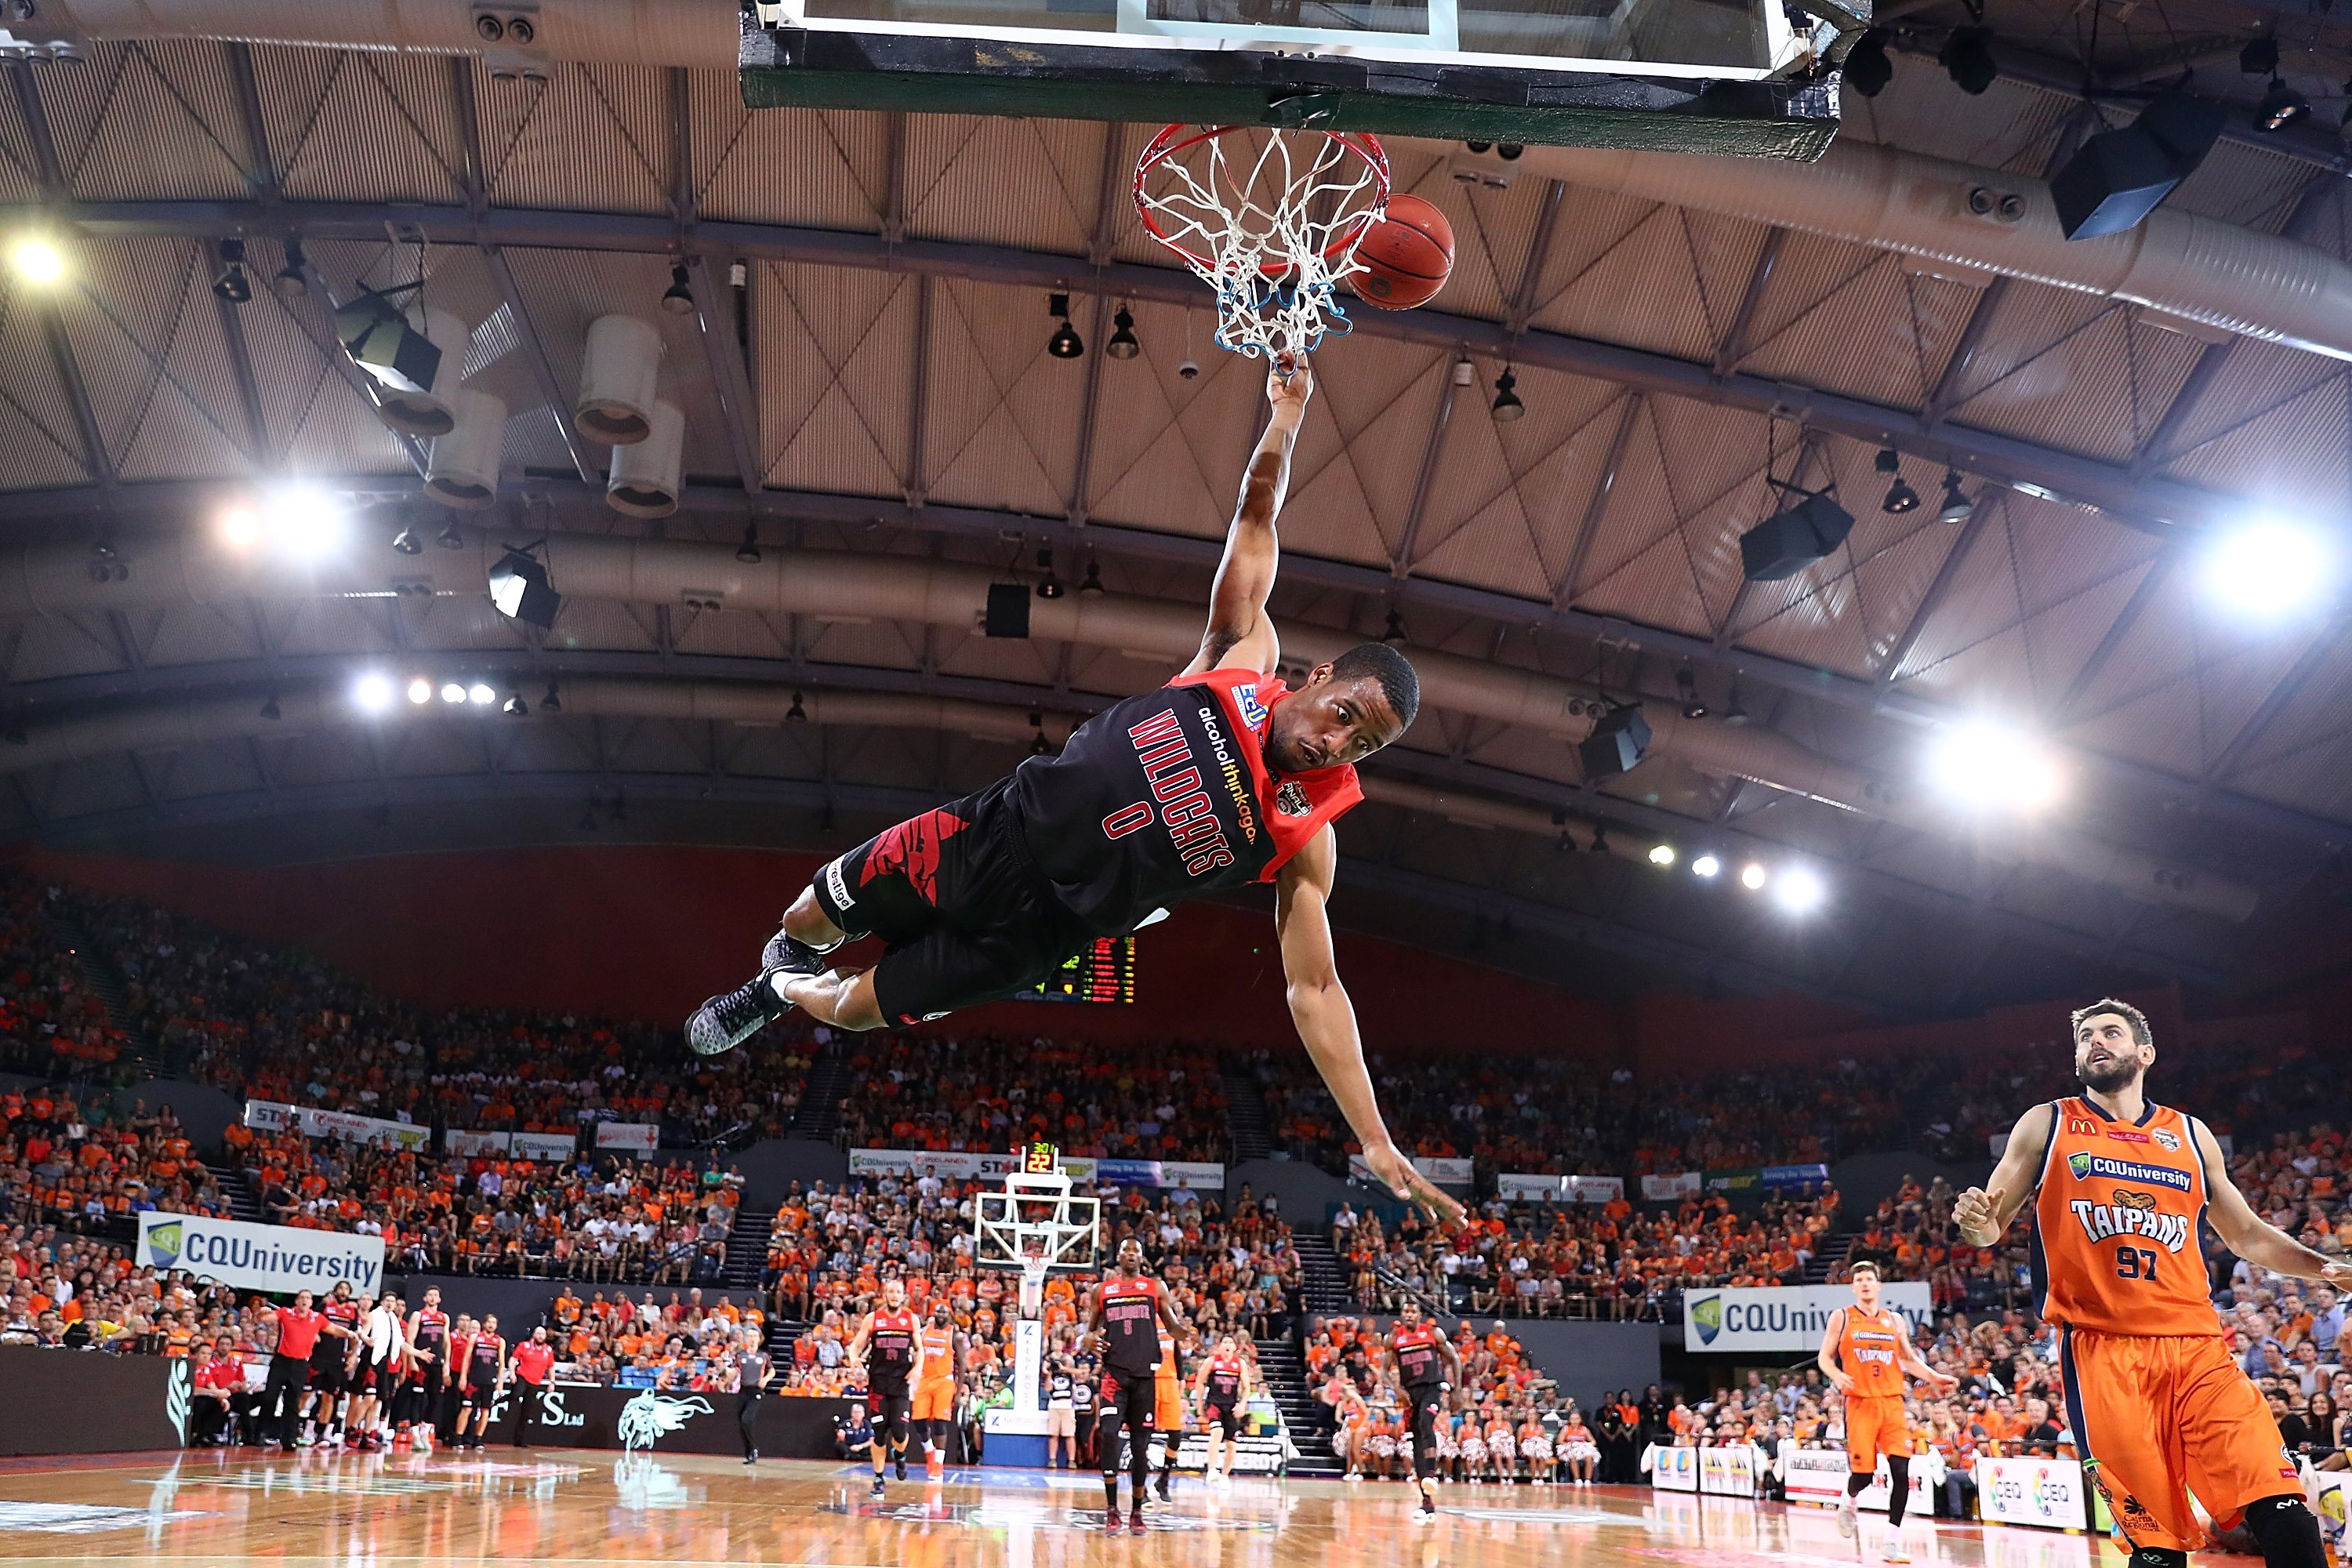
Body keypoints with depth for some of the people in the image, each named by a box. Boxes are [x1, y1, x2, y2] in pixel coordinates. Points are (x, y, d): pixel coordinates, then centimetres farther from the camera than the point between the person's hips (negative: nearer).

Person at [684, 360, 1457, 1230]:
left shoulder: (1306, 839, -14)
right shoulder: (1243, 659, -12)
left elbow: (1315, 989, -12)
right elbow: (1255, 523, -6)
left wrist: (1377, 1142, -17)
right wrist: (1287, 414, -17)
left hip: (1033, 929, -1)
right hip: (996, 831, 1)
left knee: (858, 1007, 8)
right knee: (810, 919, 16)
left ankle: (781, 996, 44)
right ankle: (786, 964, 55)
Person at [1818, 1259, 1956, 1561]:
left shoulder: (1894, 1320, 12)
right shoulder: (1841, 1317, 3)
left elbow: (1909, 1359, 20)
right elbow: (1824, 1357, 3)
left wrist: (1934, 1378, 5)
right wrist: (1838, 1376, -17)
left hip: (1892, 1402, 3)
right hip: (1860, 1403, -3)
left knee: (1901, 1471, -9)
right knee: (1863, 1472, -5)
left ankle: (1893, 1541, -2)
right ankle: (1848, 1504, 30)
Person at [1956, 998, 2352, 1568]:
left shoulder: (2191, 1135, 16)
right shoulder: (2046, 1125, 9)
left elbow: (2248, 1234, 24)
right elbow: (1993, 1223, 8)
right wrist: (1976, 1221, -16)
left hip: (2195, 1346, 3)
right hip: (2102, 1351, -2)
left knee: (2284, 1515, -12)